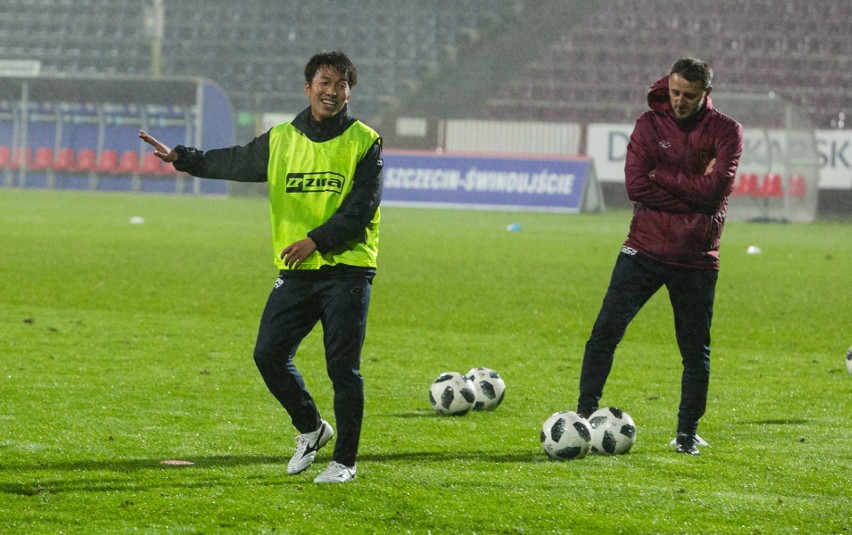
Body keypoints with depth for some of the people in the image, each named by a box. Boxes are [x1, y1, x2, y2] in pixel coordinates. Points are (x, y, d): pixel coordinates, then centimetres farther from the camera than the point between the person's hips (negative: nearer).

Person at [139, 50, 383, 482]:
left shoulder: (364, 143, -2)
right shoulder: (281, 140, 11)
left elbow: (361, 210, -9)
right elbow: (234, 162, 21)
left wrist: (317, 241, -17)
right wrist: (181, 158, 17)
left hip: (347, 271, -4)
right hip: (295, 272, 4)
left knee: (342, 366, -5)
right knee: (269, 354, -3)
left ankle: (345, 459, 5)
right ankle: (311, 429, 20)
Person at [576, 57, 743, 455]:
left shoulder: (725, 132, -1)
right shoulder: (651, 124, 2)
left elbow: (716, 189, -16)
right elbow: (636, 185, -10)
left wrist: (661, 174, -13)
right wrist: (694, 189, -14)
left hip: (696, 259, 0)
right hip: (644, 250, 0)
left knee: (696, 350, 5)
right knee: (606, 329, -9)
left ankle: (688, 432, 18)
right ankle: (585, 414, 0)